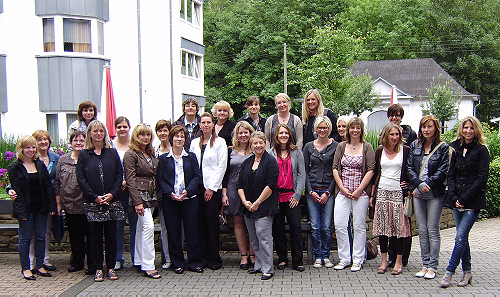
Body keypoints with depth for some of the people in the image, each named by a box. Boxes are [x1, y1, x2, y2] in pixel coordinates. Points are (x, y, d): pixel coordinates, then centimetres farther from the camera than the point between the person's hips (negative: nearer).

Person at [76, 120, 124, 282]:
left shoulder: (112, 153, 8)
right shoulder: (84, 155, 4)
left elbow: (119, 175, 5)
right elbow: (81, 179, -1)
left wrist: (112, 193, -9)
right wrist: (95, 197, -10)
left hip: (111, 201, 1)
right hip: (92, 202, -1)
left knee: (111, 235, 4)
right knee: (96, 236, 3)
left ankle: (111, 267, 14)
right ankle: (98, 269, 12)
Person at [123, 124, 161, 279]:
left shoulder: (151, 154, 15)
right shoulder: (131, 154, -6)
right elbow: (130, 180, -12)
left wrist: (157, 197, 12)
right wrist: (137, 202, -18)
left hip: (152, 196, 7)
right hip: (140, 195, -7)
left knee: (141, 228, 12)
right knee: (149, 226, -15)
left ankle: (139, 261, 20)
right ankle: (148, 266, -12)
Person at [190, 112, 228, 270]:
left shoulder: (220, 142, 0)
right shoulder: (194, 143, 13)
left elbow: (221, 166, -5)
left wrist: (211, 188, -9)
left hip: (213, 188, -4)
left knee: (212, 223, -4)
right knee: (201, 223, 5)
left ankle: (214, 258, 4)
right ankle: (203, 257, 13)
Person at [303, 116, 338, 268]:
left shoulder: (335, 146, 2)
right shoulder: (309, 146, 8)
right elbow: (305, 171, 8)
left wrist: (327, 192, -6)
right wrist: (311, 191, -2)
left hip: (328, 191, -1)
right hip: (312, 191, 2)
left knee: (326, 227, -1)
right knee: (315, 227, 1)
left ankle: (326, 256, 14)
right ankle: (318, 256, 13)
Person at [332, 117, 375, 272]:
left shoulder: (367, 147, 3)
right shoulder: (341, 146, 10)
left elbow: (370, 170, -4)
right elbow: (335, 168, 6)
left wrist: (358, 190, -10)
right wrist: (343, 189, -5)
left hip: (361, 192, -2)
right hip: (342, 191, 2)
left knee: (359, 225, 2)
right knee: (339, 225, -4)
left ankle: (357, 260, 12)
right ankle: (344, 258, 9)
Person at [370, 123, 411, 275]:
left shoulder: (405, 150, 1)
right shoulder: (380, 151, 9)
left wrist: (409, 186, -5)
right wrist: (372, 194, 10)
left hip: (399, 192, -2)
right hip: (382, 192, 3)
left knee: (399, 227, -2)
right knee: (382, 227, 3)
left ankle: (399, 261, 9)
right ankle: (384, 261, 13)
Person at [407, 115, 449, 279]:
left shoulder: (443, 147, -1)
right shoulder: (415, 146, 10)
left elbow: (443, 171, -7)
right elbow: (409, 168, 5)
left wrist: (428, 184, -14)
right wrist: (419, 184, -10)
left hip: (435, 193, -4)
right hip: (418, 193, 4)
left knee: (432, 230, -1)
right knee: (422, 230, 6)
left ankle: (432, 266, 6)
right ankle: (425, 264, 13)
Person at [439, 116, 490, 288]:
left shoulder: (481, 150, -3)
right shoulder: (457, 149, 11)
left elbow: (482, 178, -10)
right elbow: (451, 175, 10)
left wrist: (464, 198, -14)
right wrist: (453, 197, -4)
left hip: (473, 202, -5)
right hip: (458, 201, 5)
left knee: (460, 237, -9)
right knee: (462, 237, 9)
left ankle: (449, 272, -5)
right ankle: (467, 272, 19)